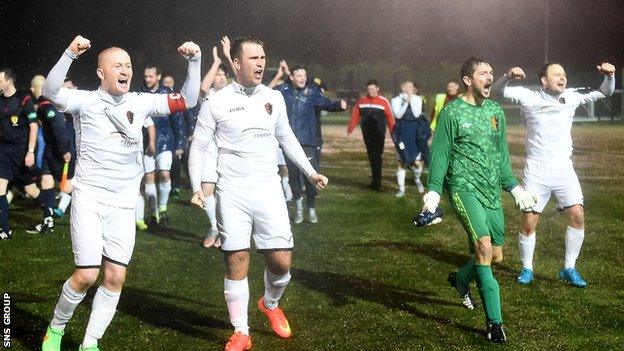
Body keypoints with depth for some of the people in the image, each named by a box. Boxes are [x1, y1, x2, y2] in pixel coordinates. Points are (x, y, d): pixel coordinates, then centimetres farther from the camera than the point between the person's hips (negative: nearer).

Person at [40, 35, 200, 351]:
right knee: (87, 275, -7)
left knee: (115, 277, 1)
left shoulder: (141, 102, 4)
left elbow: (187, 100, 5)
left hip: (124, 204, 4)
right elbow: (50, 92, -24)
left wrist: (195, 61, -9)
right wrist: (70, 55, -38)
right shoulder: (86, 100, -6)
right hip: (89, 198, -4)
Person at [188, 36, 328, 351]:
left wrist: (311, 173, 16)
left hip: (268, 191, 3)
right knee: (236, 263, -1)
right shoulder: (216, 103, -4)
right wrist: (196, 187, -11)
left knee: (281, 262, 1)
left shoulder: (274, 98, 6)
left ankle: (270, 304, 33)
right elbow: (198, 147, 0)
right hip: (232, 193, -2)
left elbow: (287, 139, 19)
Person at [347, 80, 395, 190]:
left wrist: (393, 132, -8)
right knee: (371, 156, 8)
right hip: (367, 134, 4)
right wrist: (350, 130, 6)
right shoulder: (361, 101, 8)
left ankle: (376, 182, -5)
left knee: (377, 157, -8)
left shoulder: (384, 101, -2)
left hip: (379, 134, -4)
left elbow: (390, 117, -4)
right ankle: (375, 180, 15)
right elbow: (355, 115, 10)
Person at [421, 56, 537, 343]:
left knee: (496, 256, 7)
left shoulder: (496, 111, 12)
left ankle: (461, 279, 41)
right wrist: (433, 191, -12)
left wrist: (514, 188, 17)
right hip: (464, 188, -6)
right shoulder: (452, 112, -5)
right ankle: (494, 322, -14)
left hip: (491, 191, 6)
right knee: (484, 246, -21)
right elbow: (440, 154, -5)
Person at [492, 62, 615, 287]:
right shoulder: (529, 97, -2)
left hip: (563, 169, 2)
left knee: (577, 215, -9)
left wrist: (609, 76, -12)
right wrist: (508, 76, -28)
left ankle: (569, 269, 6)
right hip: (536, 170, -2)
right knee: (529, 221, -2)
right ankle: (527, 269, 18)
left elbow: (605, 92, 9)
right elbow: (499, 90, -7)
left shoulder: (571, 97, 6)